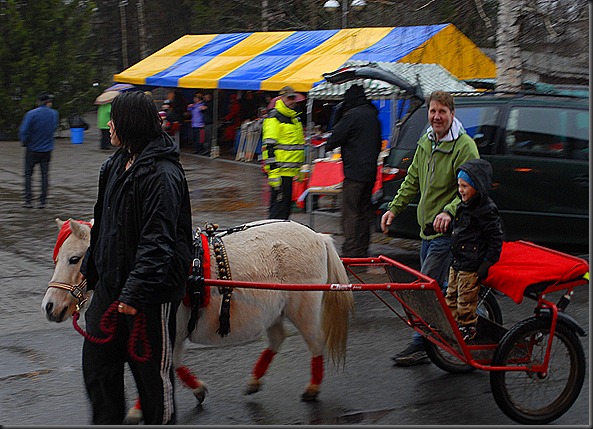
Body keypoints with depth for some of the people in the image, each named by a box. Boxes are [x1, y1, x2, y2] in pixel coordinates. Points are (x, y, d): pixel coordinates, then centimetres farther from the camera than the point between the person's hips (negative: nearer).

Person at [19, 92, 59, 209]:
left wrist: (24, 142, 1)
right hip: (47, 149, 2)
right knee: (45, 174, 8)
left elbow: (23, 131, -16)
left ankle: (28, 200, 6)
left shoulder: (31, 114, -14)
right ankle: (43, 201, 7)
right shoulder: (54, 114, -4)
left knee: (28, 174, 9)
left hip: (32, 149, -2)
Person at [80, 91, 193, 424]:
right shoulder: (117, 165, 9)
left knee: (153, 369, 7)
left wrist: (135, 291, -28)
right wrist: (90, 267, 22)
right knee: (97, 362, 13)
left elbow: (158, 243, -26)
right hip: (110, 283, 9)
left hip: (151, 292, -9)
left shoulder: (162, 174, -21)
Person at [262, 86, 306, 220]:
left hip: (293, 172, 9)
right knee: (279, 210, -9)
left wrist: (301, 169, 26)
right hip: (280, 172, -9)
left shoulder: (295, 117, 20)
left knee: (287, 206, 13)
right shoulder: (274, 118, -9)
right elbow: (269, 147, -16)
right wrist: (273, 172, -22)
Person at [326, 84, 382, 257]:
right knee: (364, 212, 12)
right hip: (370, 173, 8)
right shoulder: (374, 116, 15)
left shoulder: (352, 115, -11)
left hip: (354, 172, -8)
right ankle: (362, 253, 15)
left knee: (350, 214, -6)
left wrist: (329, 144, 12)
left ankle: (350, 253, -9)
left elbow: (334, 141, -9)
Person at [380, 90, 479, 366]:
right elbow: (412, 181, 19)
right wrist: (394, 208, 10)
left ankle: (420, 346, -1)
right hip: (427, 229, 8)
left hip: (448, 231, -8)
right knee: (438, 287, 15)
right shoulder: (426, 143, 10)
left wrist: (449, 211, -34)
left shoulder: (464, 146, -14)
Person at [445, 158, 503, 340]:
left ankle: (467, 329, 15)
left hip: (472, 267, -9)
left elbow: (496, 238, -16)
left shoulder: (486, 210, -17)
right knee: (451, 297, 16)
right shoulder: (464, 205, 10)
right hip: (457, 263, 9)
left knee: (466, 301, 1)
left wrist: (487, 264, -18)